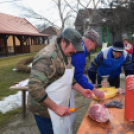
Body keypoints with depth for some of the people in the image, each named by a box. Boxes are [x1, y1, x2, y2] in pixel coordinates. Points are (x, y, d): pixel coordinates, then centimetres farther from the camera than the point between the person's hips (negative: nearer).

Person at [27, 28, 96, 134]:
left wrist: (82, 90, 8)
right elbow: (35, 87, -31)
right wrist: (56, 108, -25)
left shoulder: (66, 55, 6)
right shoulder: (48, 56, -25)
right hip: (47, 112, -9)